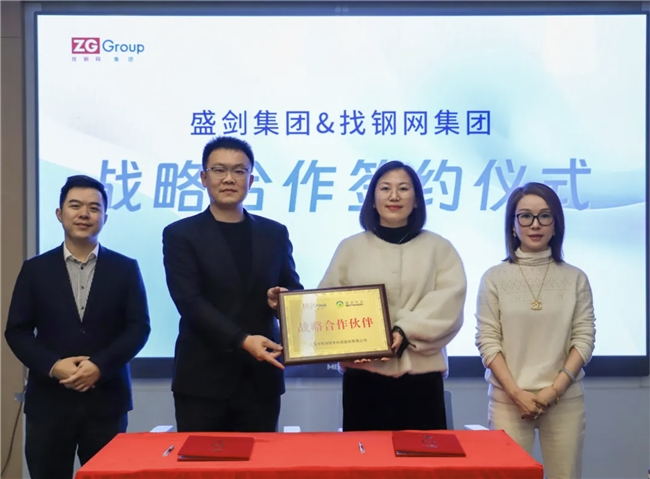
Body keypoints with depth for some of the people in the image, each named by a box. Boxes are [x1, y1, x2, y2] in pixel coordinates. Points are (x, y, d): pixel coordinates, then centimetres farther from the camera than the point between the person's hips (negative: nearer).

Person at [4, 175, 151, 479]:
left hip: (106, 400, 0)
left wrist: (99, 366, -14)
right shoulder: (35, 269, 6)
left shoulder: (125, 269, 5)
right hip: (49, 400, 0)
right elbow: (17, 331, 3)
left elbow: (139, 327, -1)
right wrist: (53, 366, -13)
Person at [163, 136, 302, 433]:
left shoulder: (274, 233, 10)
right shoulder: (181, 235, 0)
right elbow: (190, 302, -11)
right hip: (203, 379, -2)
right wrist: (242, 340, -22)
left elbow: (294, 290, 12)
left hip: (261, 378, 3)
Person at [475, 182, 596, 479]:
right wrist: (516, 393, -10)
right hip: (508, 400, -1)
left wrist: (554, 389, -9)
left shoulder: (575, 278, 6)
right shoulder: (495, 278, 2)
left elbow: (584, 338, 2)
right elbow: (487, 340, -1)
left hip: (565, 399, 1)